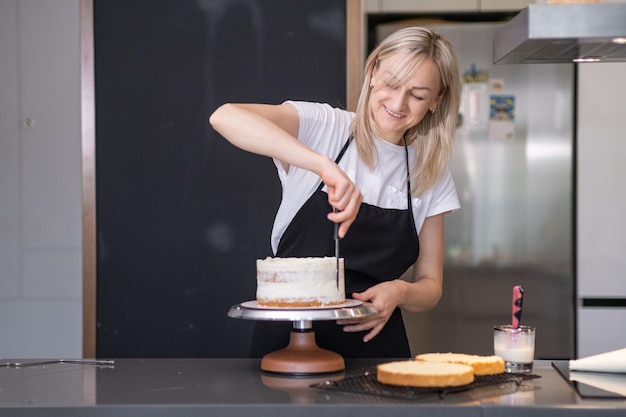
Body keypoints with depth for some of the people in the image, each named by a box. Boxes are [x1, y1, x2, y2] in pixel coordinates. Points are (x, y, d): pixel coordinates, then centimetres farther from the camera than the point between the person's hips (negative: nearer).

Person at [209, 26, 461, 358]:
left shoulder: (433, 177, 7)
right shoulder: (322, 127, -4)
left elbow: (429, 285, 12)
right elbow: (225, 117, -22)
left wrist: (400, 292, -12)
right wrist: (324, 166, -31)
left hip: (374, 344, 3)